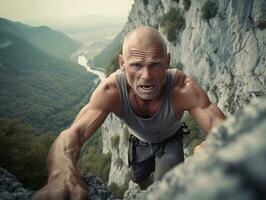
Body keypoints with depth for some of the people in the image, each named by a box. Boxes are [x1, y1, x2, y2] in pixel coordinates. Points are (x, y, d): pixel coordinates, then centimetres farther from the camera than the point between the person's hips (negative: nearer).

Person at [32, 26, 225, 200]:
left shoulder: (183, 88, -42)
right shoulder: (111, 90, -38)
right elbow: (73, 134, -47)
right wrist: (63, 173, -70)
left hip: (171, 140, -1)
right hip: (141, 141, 2)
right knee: (138, 178, 25)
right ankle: (151, 165, 61)